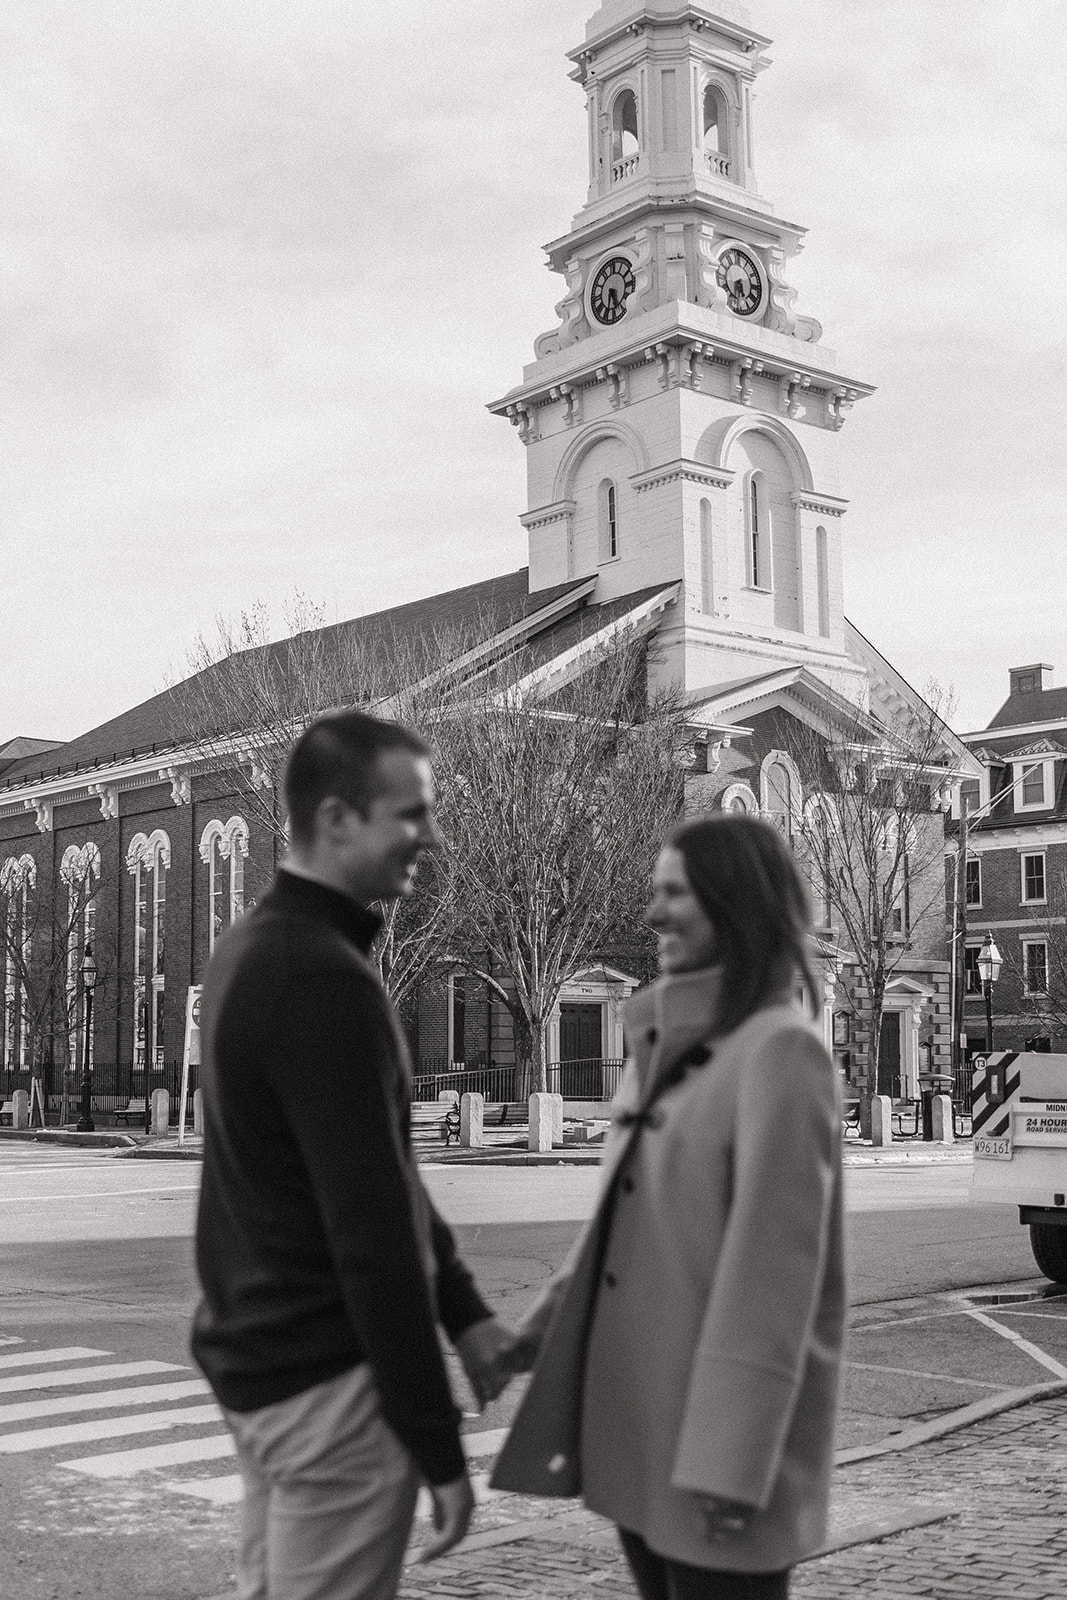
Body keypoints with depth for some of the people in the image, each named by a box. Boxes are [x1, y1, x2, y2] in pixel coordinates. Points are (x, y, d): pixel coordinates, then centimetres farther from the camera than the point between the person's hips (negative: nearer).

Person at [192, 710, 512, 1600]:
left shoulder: (257, 950, 9)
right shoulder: (323, 977, -22)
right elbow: (371, 1230, -23)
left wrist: (462, 1308, 13)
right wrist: (438, 1444, -17)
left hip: (257, 1351, 10)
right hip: (327, 1373, -9)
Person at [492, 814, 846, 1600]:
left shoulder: (780, 1049, -16)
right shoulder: (670, 1042, 10)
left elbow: (774, 1265, -19)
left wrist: (732, 1461, -20)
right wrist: (541, 1330, 11)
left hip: (719, 1414, -8)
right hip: (637, 1410, 8)